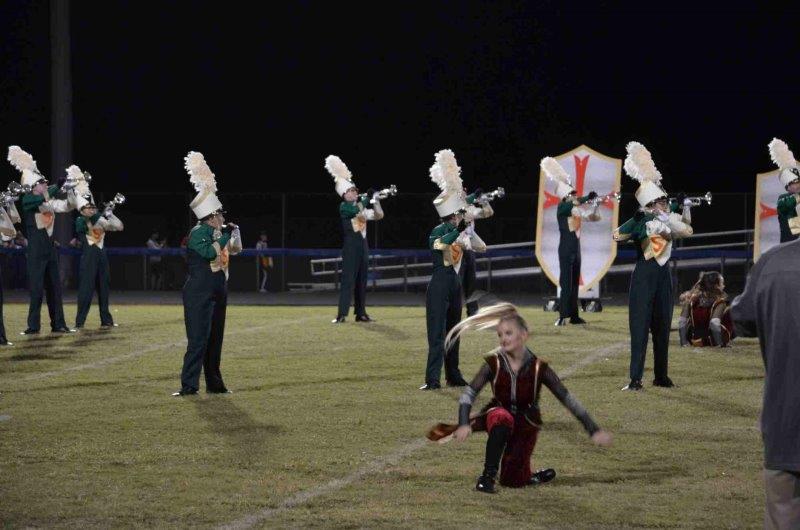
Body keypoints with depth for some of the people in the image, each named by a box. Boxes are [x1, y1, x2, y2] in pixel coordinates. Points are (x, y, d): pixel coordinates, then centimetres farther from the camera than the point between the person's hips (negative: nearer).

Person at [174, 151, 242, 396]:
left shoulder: (218, 232, 12)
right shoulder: (198, 233, -14)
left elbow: (235, 250, 26)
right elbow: (209, 252, -30)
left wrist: (235, 232, 12)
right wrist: (226, 236, -19)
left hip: (217, 293, 9)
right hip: (199, 295, -9)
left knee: (215, 340, 12)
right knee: (198, 340, -13)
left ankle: (214, 383, 17)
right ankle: (189, 384, -15)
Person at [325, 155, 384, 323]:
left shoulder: (362, 207, 17)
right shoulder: (344, 207, -4)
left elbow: (379, 215, 11)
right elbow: (356, 211, -22)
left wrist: (376, 201, -4)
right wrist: (367, 197, -17)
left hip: (363, 245, 7)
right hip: (351, 246, -7)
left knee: (361, 281, 7)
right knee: (348, 279, -12)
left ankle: (361, 313, 11)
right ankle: (341, 314, -15)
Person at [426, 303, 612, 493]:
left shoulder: (538, 367, -16)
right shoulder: (494, 363, -15)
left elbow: (567, 399, -13)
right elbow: (470, 393, -19)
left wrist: (594, 430, -15)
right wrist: (464, 424, -37)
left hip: (526, 425, 0)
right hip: (499, 414, 0)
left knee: (512, 481, -4)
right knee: (503, 419, -38)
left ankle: (534, 476, 33)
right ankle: (487, 477, -26)